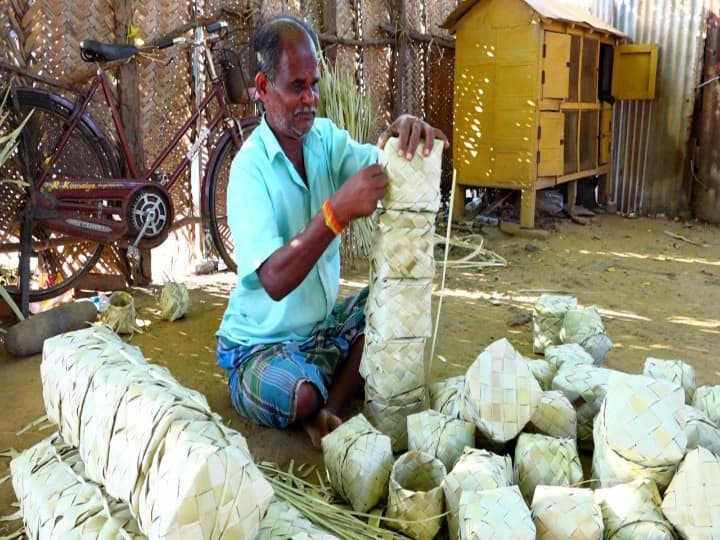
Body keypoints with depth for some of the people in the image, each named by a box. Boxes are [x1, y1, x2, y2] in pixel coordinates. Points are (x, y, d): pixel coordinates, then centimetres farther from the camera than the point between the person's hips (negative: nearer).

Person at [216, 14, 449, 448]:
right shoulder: (250, 167, -21)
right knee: (298, 397, -34)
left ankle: (330, 406, -11)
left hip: (324, 325, 7)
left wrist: (407, 132, -38)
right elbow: (275, 280, -31)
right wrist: (337, 211, -41)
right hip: (264, 342, -7)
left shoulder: (326, 137, -1)